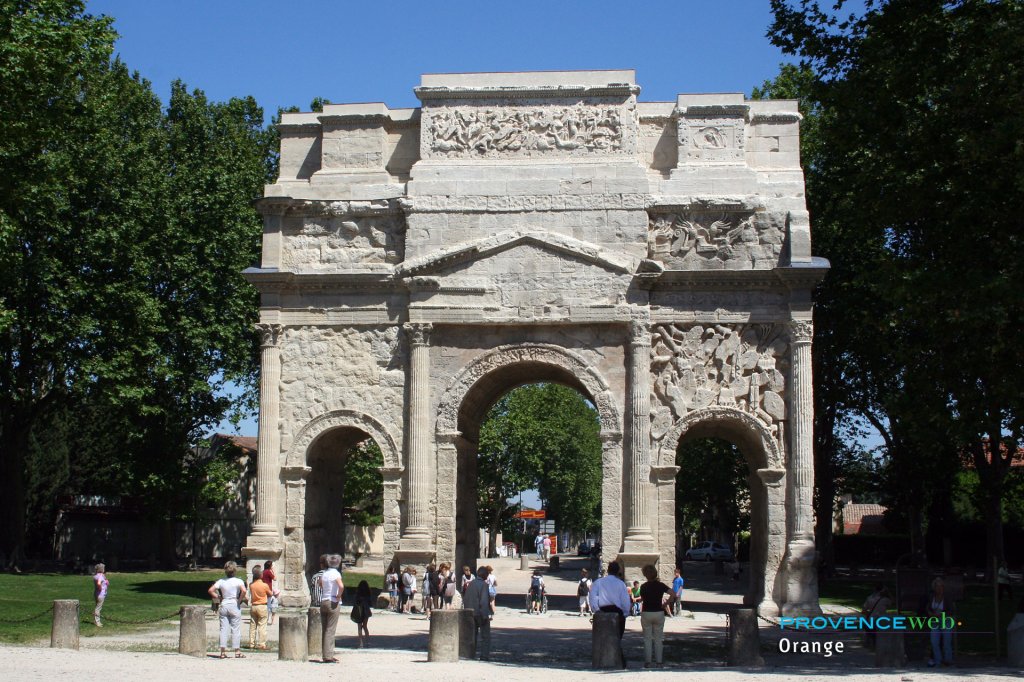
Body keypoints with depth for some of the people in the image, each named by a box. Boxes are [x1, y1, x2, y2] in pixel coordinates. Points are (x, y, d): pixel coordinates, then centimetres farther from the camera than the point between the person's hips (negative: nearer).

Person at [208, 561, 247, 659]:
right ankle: (237, 651, 6)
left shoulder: (221, 581, 3)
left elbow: (210, 590, -1)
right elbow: (243, 591, -24)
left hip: (223, 605, 3)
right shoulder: (238, 581, -8)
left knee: (223, 628, 6)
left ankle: (223, 651, 5)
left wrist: (218, 597, 5)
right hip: (234, 606, -3)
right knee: (236, 629, 4)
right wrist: (240, 600, -10)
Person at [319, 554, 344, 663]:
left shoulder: (324, 573, 8)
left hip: (323, 602, 6)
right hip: (333, 603, -6)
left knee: (324, 629, 12)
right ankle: (328, 656, -6)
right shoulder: (336, 573, -11)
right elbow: (341, 586, -27)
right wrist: (339, 596, -13)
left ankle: (325, 655, 16)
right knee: (330, 630, -4)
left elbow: (320, 583, 28)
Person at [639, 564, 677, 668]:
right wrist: (665, 604, -4)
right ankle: (659, 661, 7)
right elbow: (673, 594, -14)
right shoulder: (660, 585, -4)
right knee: (658, 639, 9)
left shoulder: (643, 587, -4)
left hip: (646, 614, -1)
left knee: (647, 639, 7)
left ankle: (648, 661, 4)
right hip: (659, 613, 1)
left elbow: (642, 599, 2)